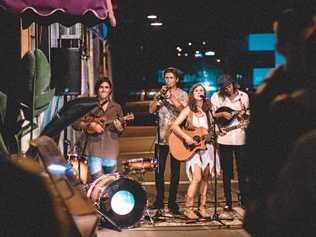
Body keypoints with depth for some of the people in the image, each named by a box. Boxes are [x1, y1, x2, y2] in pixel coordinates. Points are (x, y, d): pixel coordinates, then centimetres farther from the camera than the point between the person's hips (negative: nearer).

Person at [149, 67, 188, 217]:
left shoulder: (182, 94, 5)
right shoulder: (160, 93, 11)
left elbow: (183, 110, -12)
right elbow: (151, 110, -2)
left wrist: (172, 98, -21)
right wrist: (160, 96, -12)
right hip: (161, 137, 1)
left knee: (175, 171, 3)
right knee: (159, 170, 0)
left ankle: (172, 202, 10)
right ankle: (159, 202, 7)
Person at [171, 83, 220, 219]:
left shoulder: (207, 111, 12)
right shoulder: (188, 110, -1)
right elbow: (174, 126, -9)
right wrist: (186, 137, -21)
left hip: (206, 146, 5)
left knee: (205, 178, 3)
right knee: (197, 178, -16)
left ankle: (202, 207, 12)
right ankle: (188, 209, -9)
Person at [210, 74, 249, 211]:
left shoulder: (243, 96, 4)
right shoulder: (216, 97, 0)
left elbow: (246, 116, 9)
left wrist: (243, 115, -12)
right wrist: (222, 114, -15)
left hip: (240, 137, 1)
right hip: (224, 138, -1)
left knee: (242, 169, 3)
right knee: (227, 172, 4)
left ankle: (244, 200, 13)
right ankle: (228, 202, 11)